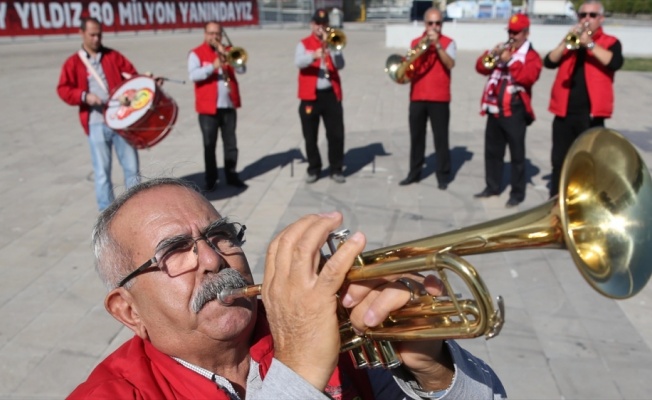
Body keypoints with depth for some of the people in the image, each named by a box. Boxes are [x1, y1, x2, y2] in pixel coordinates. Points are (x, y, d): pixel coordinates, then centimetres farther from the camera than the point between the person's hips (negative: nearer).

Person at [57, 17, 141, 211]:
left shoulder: (113, 56, 12)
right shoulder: (73, 63, 6)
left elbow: (132, 74, 10)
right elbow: (63, 89, 0)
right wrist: (84, 96, -17)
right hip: (96, 124, -1)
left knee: (131, 166, 5)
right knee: (102, 171, 2)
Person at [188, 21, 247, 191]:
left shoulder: (228, 50, 12)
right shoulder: (196, 53, 0)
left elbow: (241, 69, -2)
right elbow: (193, 75, -16)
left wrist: (226, 54, -14)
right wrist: (213, 66, -27)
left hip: (229, 106, 4)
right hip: (208, 107, -3)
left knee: (231, 143, 9)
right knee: (209, 145, 3)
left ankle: (231, 175, 20)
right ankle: (210, 179, 11)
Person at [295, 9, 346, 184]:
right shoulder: (304, 43, 6)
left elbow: (340, 65, -4)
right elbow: (298, 62, -15)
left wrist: (330, 47, -15)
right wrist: (314, 55, -32)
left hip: (331, 94, 1)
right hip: (310, 95, -1)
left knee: (336, 134, 0)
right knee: (310, 135, 5)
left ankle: (336, 169, 12)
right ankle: (314, 169, 19)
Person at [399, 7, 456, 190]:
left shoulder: (448, 42, 1)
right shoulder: (415, 42, 12)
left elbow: (450, 64, -15)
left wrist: (437, 44, -20)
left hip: (439, 98, -3)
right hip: (417, 97, 4)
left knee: (441, 138, 0)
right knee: (416, 136, 8)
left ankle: (443, 175, 8)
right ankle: (414, 172, 18)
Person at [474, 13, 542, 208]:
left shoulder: (531, 56, -1)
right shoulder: (502, 50, 16)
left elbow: (528, 77, -18)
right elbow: (481, 67, 7)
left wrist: (510, 60, -19)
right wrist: (491, 55, -11)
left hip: (515, 111, -6)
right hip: (494, 108, 6)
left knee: (517, 154, 0)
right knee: (492, 150, 13)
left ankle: (518, 193, 6)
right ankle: (492, 186, 25)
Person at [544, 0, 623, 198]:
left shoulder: (610, 42, 4)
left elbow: (615, 63, -17)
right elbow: (549, 62, -1)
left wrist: (589, 44, -22)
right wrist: (566, 42, -15)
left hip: (591, 114, -3)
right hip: (564, 112, 3)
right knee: (559, 162, 9)